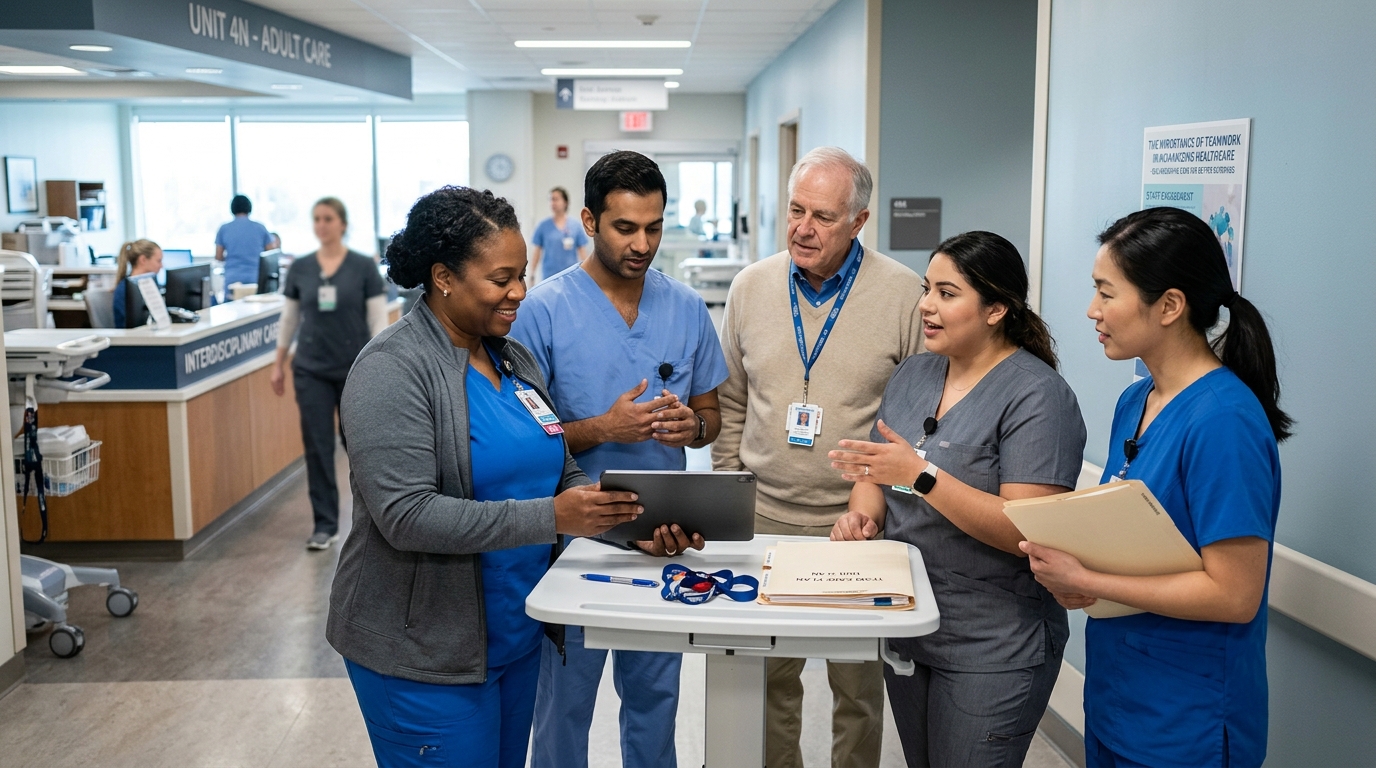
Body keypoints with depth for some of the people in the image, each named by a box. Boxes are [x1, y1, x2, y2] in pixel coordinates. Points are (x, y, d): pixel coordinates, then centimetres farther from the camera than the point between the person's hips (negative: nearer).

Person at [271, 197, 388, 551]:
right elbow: (289, 319, 9)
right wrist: (278, 364, 9)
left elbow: (378, 320, -7)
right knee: (318, 446, 1)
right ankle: (325, 524, 9)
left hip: (355, 368, -2)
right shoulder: (300, 268, 2)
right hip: (311, 370, 2)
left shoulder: (364, 266, -6)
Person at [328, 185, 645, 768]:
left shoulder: (515, 358, 8)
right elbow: (406, 516, -25)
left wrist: (623, 518, -8)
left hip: (517, 639, 8)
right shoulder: (392, 369, -16)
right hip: (427, 655, -7)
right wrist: (552, 518, -28)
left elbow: (561, 473, 12)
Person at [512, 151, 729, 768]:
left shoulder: (687, 308, 1)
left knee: (655, 694, 19)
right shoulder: (544, 310, -12)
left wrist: (693, 425, -14)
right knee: (566, 700, 11)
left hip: (667, 534, 4)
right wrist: (603, 429, -24)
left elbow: (710, 413, 9)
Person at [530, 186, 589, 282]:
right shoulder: (543, 226, 4)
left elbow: (583, 252, 6)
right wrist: (532, 275, 3)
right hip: (549, 278, 0)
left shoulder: (576, 226, 4)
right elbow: (536, 252, 6)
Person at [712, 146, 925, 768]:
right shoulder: (751, 286, 3)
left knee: (858, 683, 11)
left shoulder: (904, 294, -7)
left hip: (860, 523, -2)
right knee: (771, 676, 14)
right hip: (765, 517, 3)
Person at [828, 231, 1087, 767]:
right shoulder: (913, 374, 7)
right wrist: (864, 511, -8)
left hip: (990, 649, -7)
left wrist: (921, 474, -29)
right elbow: (876, 470, 14)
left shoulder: (1036, 395, -15)